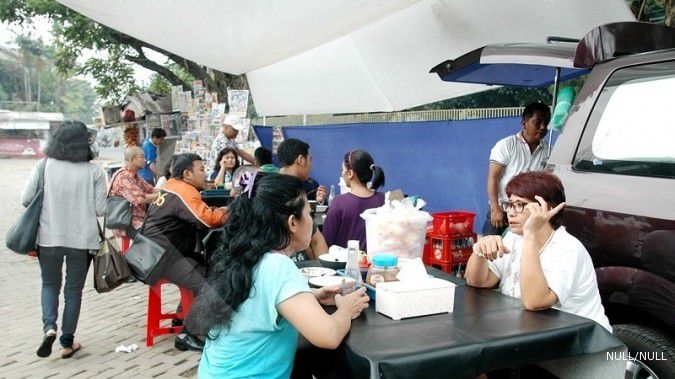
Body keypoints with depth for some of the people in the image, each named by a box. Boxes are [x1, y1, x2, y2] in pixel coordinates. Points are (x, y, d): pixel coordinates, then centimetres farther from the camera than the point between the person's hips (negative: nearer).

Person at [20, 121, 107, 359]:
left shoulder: (44, 166, -6)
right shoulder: (94, 172, -7)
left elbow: (25, 200, -2)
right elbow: (100, 209, -7)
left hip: (49, 237, 1)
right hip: (82, 239, 0)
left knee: (50, 284, 22)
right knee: (74, 289, 14)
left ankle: (49, 327, 1)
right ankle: (67, 342, 20)